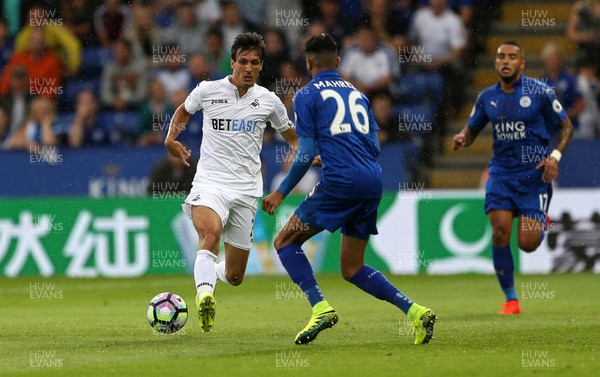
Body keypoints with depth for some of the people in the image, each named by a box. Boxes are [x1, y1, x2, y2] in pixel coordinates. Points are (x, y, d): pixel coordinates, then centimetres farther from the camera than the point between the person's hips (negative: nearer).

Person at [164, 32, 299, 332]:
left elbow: (291, 136, 19)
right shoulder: (207, 91, 2)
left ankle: (215, 272, 40)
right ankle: (205, 297, -48)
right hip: (209, 182, -2)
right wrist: (171, 137, 6)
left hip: (246, 190, 2)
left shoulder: (268, 101, 5)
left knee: (234, 277, 5)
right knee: (210, 236, -35)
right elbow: (184, 110, 24)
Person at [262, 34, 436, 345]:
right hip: (373, 181, 7)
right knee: (352, 268, 15)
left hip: (340, 181, -7)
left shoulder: (307, 95, 3)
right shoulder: (356, 93, 22)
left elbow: (306, 154, -4)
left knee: (285, 241, 7)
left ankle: (320, 308, -11)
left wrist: (281, 192, 5)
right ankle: (414, 311, -2)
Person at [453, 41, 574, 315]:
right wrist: (462, 138, -8)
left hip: (534, 174, -3)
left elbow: (566, 126, 2)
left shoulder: (540, 92, -5)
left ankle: (542, 224, 30)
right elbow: (472, 130, 16)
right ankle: (510, 299, 1)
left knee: (527, 244, -10)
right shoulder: (487, 97, 6)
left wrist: (555, 156, -13)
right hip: (501, 173, 3)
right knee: (500, 233, -13)